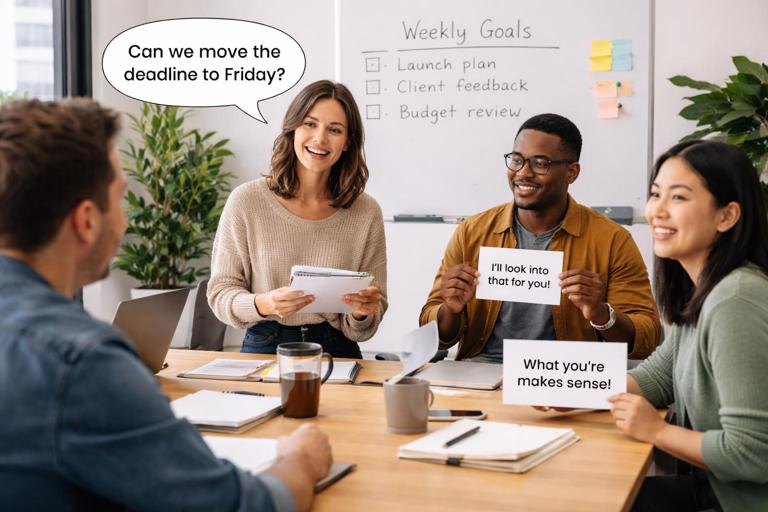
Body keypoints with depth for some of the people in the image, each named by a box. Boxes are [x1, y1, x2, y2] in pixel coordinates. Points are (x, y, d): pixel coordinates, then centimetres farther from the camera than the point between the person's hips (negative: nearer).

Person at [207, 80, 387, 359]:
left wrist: (361, 313, -13)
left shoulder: (366, 212, 3)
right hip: (264, 347, -1)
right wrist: (262, 304, -18)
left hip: (337, 350, 2)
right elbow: (220, 292, 2)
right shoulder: (246, 201, -2)